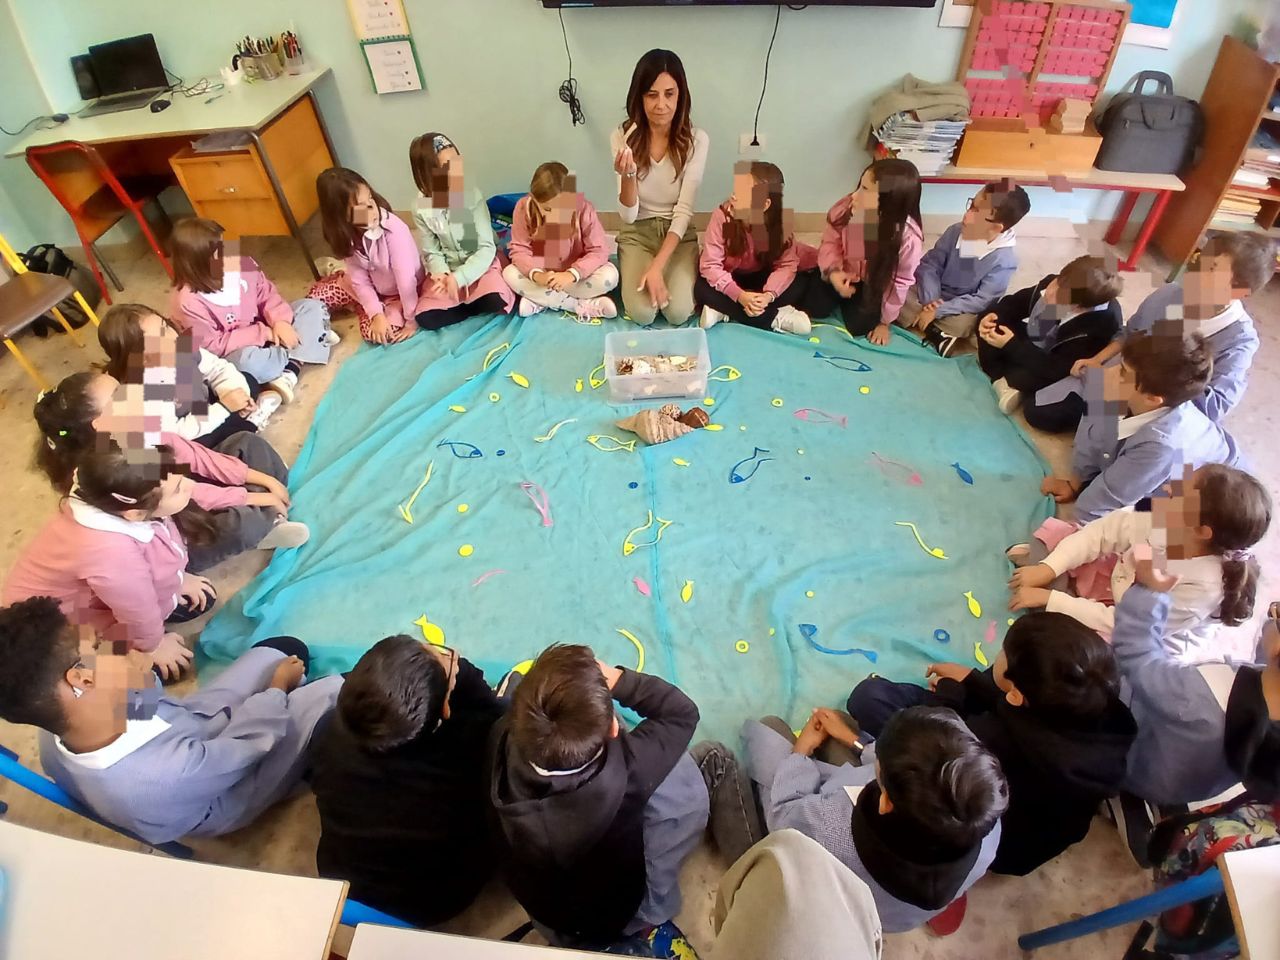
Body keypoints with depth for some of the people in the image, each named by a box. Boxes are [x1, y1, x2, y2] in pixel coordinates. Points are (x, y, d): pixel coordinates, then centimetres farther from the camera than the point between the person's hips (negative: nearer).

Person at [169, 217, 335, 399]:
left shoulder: (243, 265, -11)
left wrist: (280, 321, -22)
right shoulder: (189, 302, -25)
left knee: (312, 307, -5)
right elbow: (213, 346, -23)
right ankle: (312, 339, -15)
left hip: (264, 329, 7)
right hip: (230, 354, -6)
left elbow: (267, 294, -1)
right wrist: (263, 334, -26)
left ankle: (289, 372, -25)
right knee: (248, 358, -42)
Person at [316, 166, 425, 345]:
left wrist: (412, 319, -25)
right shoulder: (348, 235, -16)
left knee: (384, 333, -25)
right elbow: (359, 279, -14)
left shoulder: (394, 229, -34)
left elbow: (406, 278, -30)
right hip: (375, 288, 5)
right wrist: (376, 313, -25)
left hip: (406, 291, -5)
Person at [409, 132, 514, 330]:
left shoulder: (472, 195, -16)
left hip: (479, 265, -2)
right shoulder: (421, 207, -9)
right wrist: (442, 275, -25)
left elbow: (487, 248, -17)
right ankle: (474, 303, -2)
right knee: (425, 318, -19)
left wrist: (459, 278, -28)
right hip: (447, 269, 2)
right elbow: (431, 253, -2)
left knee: (495, 302, -33)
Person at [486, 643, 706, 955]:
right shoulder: (626, 769, -41)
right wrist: (618, 679, -22)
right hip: (620, 917, -3)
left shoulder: (502, 742, -34)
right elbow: (683, 712, -21)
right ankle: (651, 918, 20)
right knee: (683, 775, -2)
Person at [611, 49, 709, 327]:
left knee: (678, 313, -22)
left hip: (679, 234, 0)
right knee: (641, 313, -22)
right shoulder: (622, 137, -9)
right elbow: (628, 215, -11)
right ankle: (633, 270, 13)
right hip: (637, 234, 0)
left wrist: (657, 266, -25)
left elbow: (684, 211, -14)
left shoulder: (696, 140, -11)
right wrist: (628, 175, -32)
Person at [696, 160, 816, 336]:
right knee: (702, 290, -31)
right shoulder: (722, 215, -26)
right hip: (728, 277, -1)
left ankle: (724, 311, -26)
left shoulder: (781, 220, -22)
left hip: (759, 278, 2)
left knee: (798, 286, -21)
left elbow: (787, 264, -20)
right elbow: (710, 265, -27)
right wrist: (740, 296, -40)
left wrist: (768, 295, -40)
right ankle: (777, 318, -31)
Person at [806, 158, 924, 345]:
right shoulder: (846, 207, -26)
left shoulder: (907, 236, -32)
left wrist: (884, 322, -12)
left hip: (874, 286, -2)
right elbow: (830, 242, -10)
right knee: (814, 307, -11)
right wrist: (833, 272, -30)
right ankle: (841, 300, 23)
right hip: (844, 274, 2)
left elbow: (899, 282, -20)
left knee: (858, 326, -13)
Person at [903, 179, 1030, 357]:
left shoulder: (1004, 259, -22)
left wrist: (937, 311, -28)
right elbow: (929, 264, -5)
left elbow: (982, 301, -23)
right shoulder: (955, 231, -10)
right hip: (934, 297, 5)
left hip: (961, 309, -5)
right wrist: (930, 299, -21)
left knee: (963, 324, -39)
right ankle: (936, 334, -25)